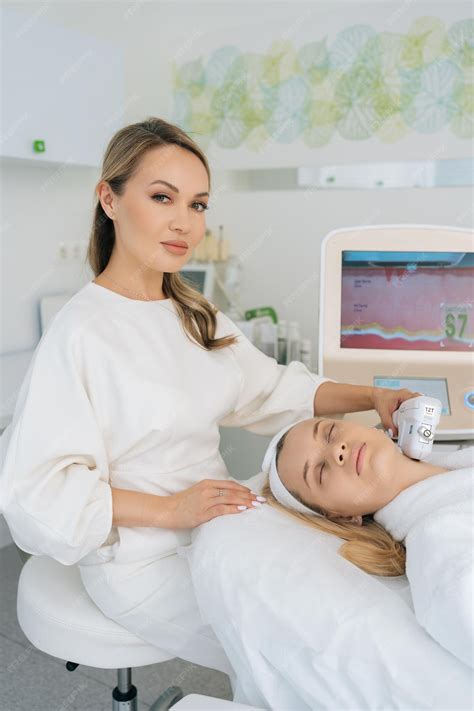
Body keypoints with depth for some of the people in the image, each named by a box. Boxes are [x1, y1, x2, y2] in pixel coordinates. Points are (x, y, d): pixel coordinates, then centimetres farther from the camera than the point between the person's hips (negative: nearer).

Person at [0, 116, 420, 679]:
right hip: (147, 561, -7)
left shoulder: (195, 316, 6)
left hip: (219, 524, 7)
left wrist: (371, 396, -4)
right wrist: (169, 510, -25)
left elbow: (273, 388, 8)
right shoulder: (79, 332, -19)